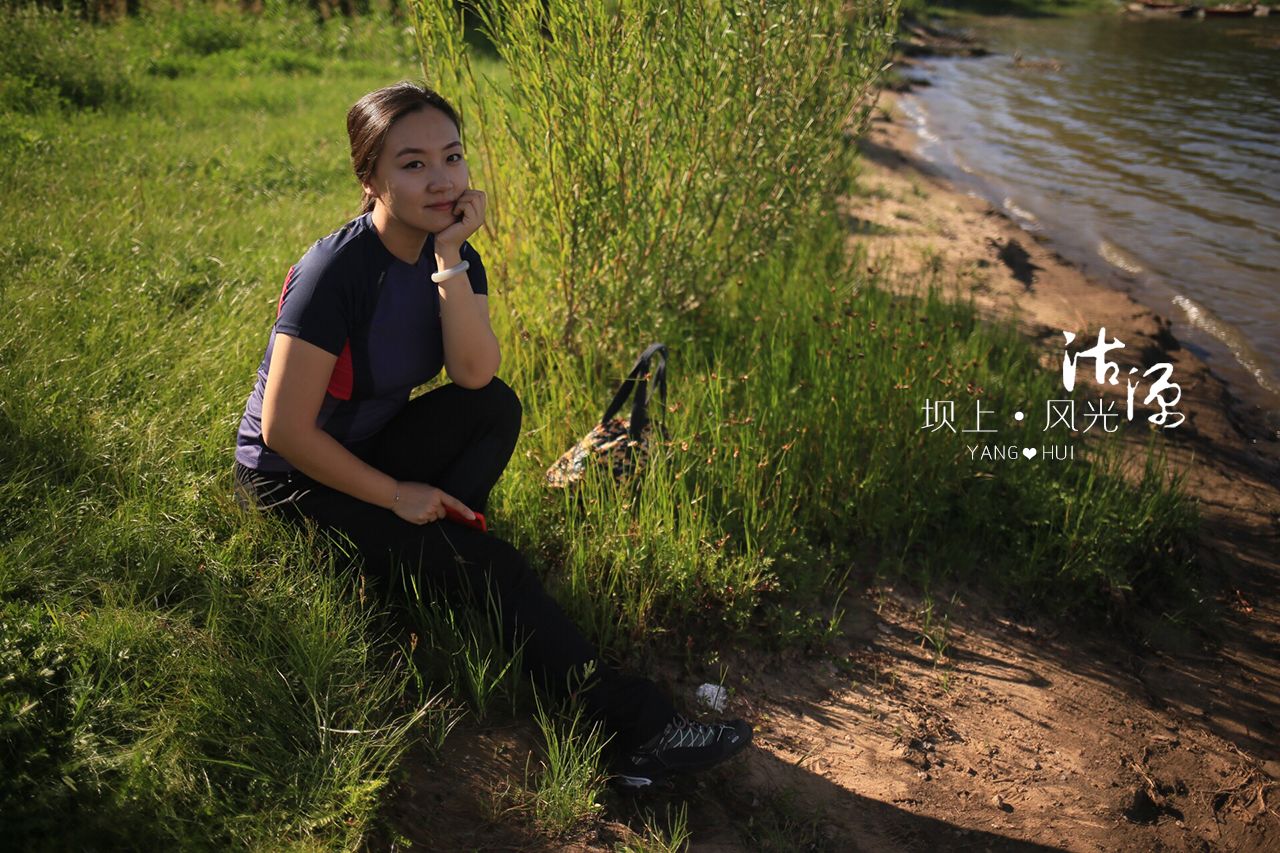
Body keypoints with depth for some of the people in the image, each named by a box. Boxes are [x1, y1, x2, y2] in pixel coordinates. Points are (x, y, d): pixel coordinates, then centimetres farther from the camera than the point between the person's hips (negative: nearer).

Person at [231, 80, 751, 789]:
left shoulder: (452, 251, -6)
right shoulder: (336, 271, -25)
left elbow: (475, 374, -22)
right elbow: (284, 428, -25)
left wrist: (451, 257, -28)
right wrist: (395, 496, -19)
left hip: (371, 449, 6)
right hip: (290, 475, -6)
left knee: (496, 407, -21)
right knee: (489, 566, -20)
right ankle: (635, 727, -15)